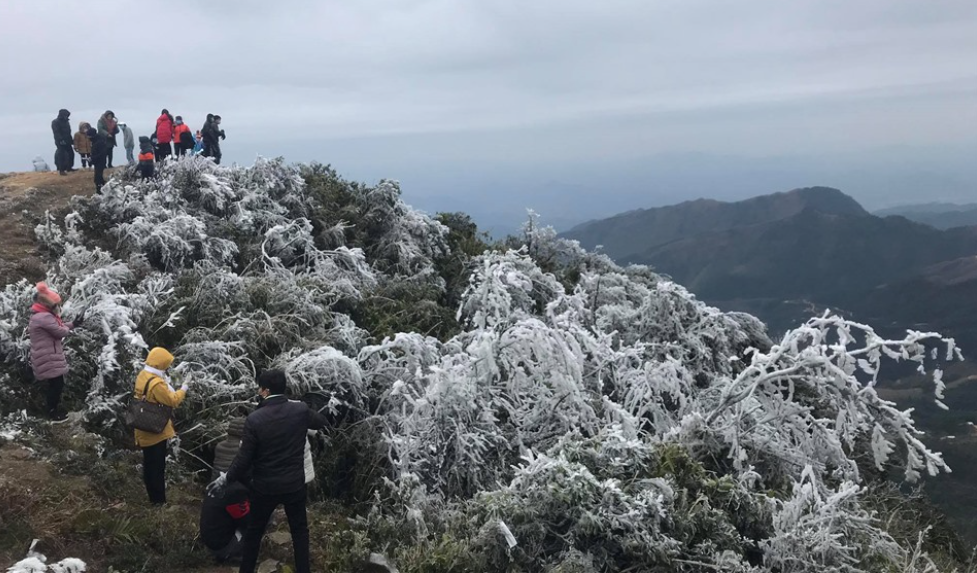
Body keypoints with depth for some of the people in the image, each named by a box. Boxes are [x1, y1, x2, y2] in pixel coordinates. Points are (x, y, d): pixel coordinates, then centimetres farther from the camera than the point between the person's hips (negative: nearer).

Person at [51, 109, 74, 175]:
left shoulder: (66, 122, 16)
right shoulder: (55, 122, -10)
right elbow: (56, 133, -19)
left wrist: (71, 140, 19)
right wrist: (61, 140, -29)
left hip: (67, 142, 8)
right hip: (60, 142, -8)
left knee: (71, 153, 11)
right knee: (61, 155, -10)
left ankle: (69, 167, 25)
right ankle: (61, 170, -8)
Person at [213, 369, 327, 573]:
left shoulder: (255, 419, -18)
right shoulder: (300, 410, -12)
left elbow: (245, 458, -13)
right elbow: (322, 422, 9)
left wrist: (226, 479, 1)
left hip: (265, 487, -1)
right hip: (294, 484, 1)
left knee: (254, 531, 20)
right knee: (299, 529, 18)